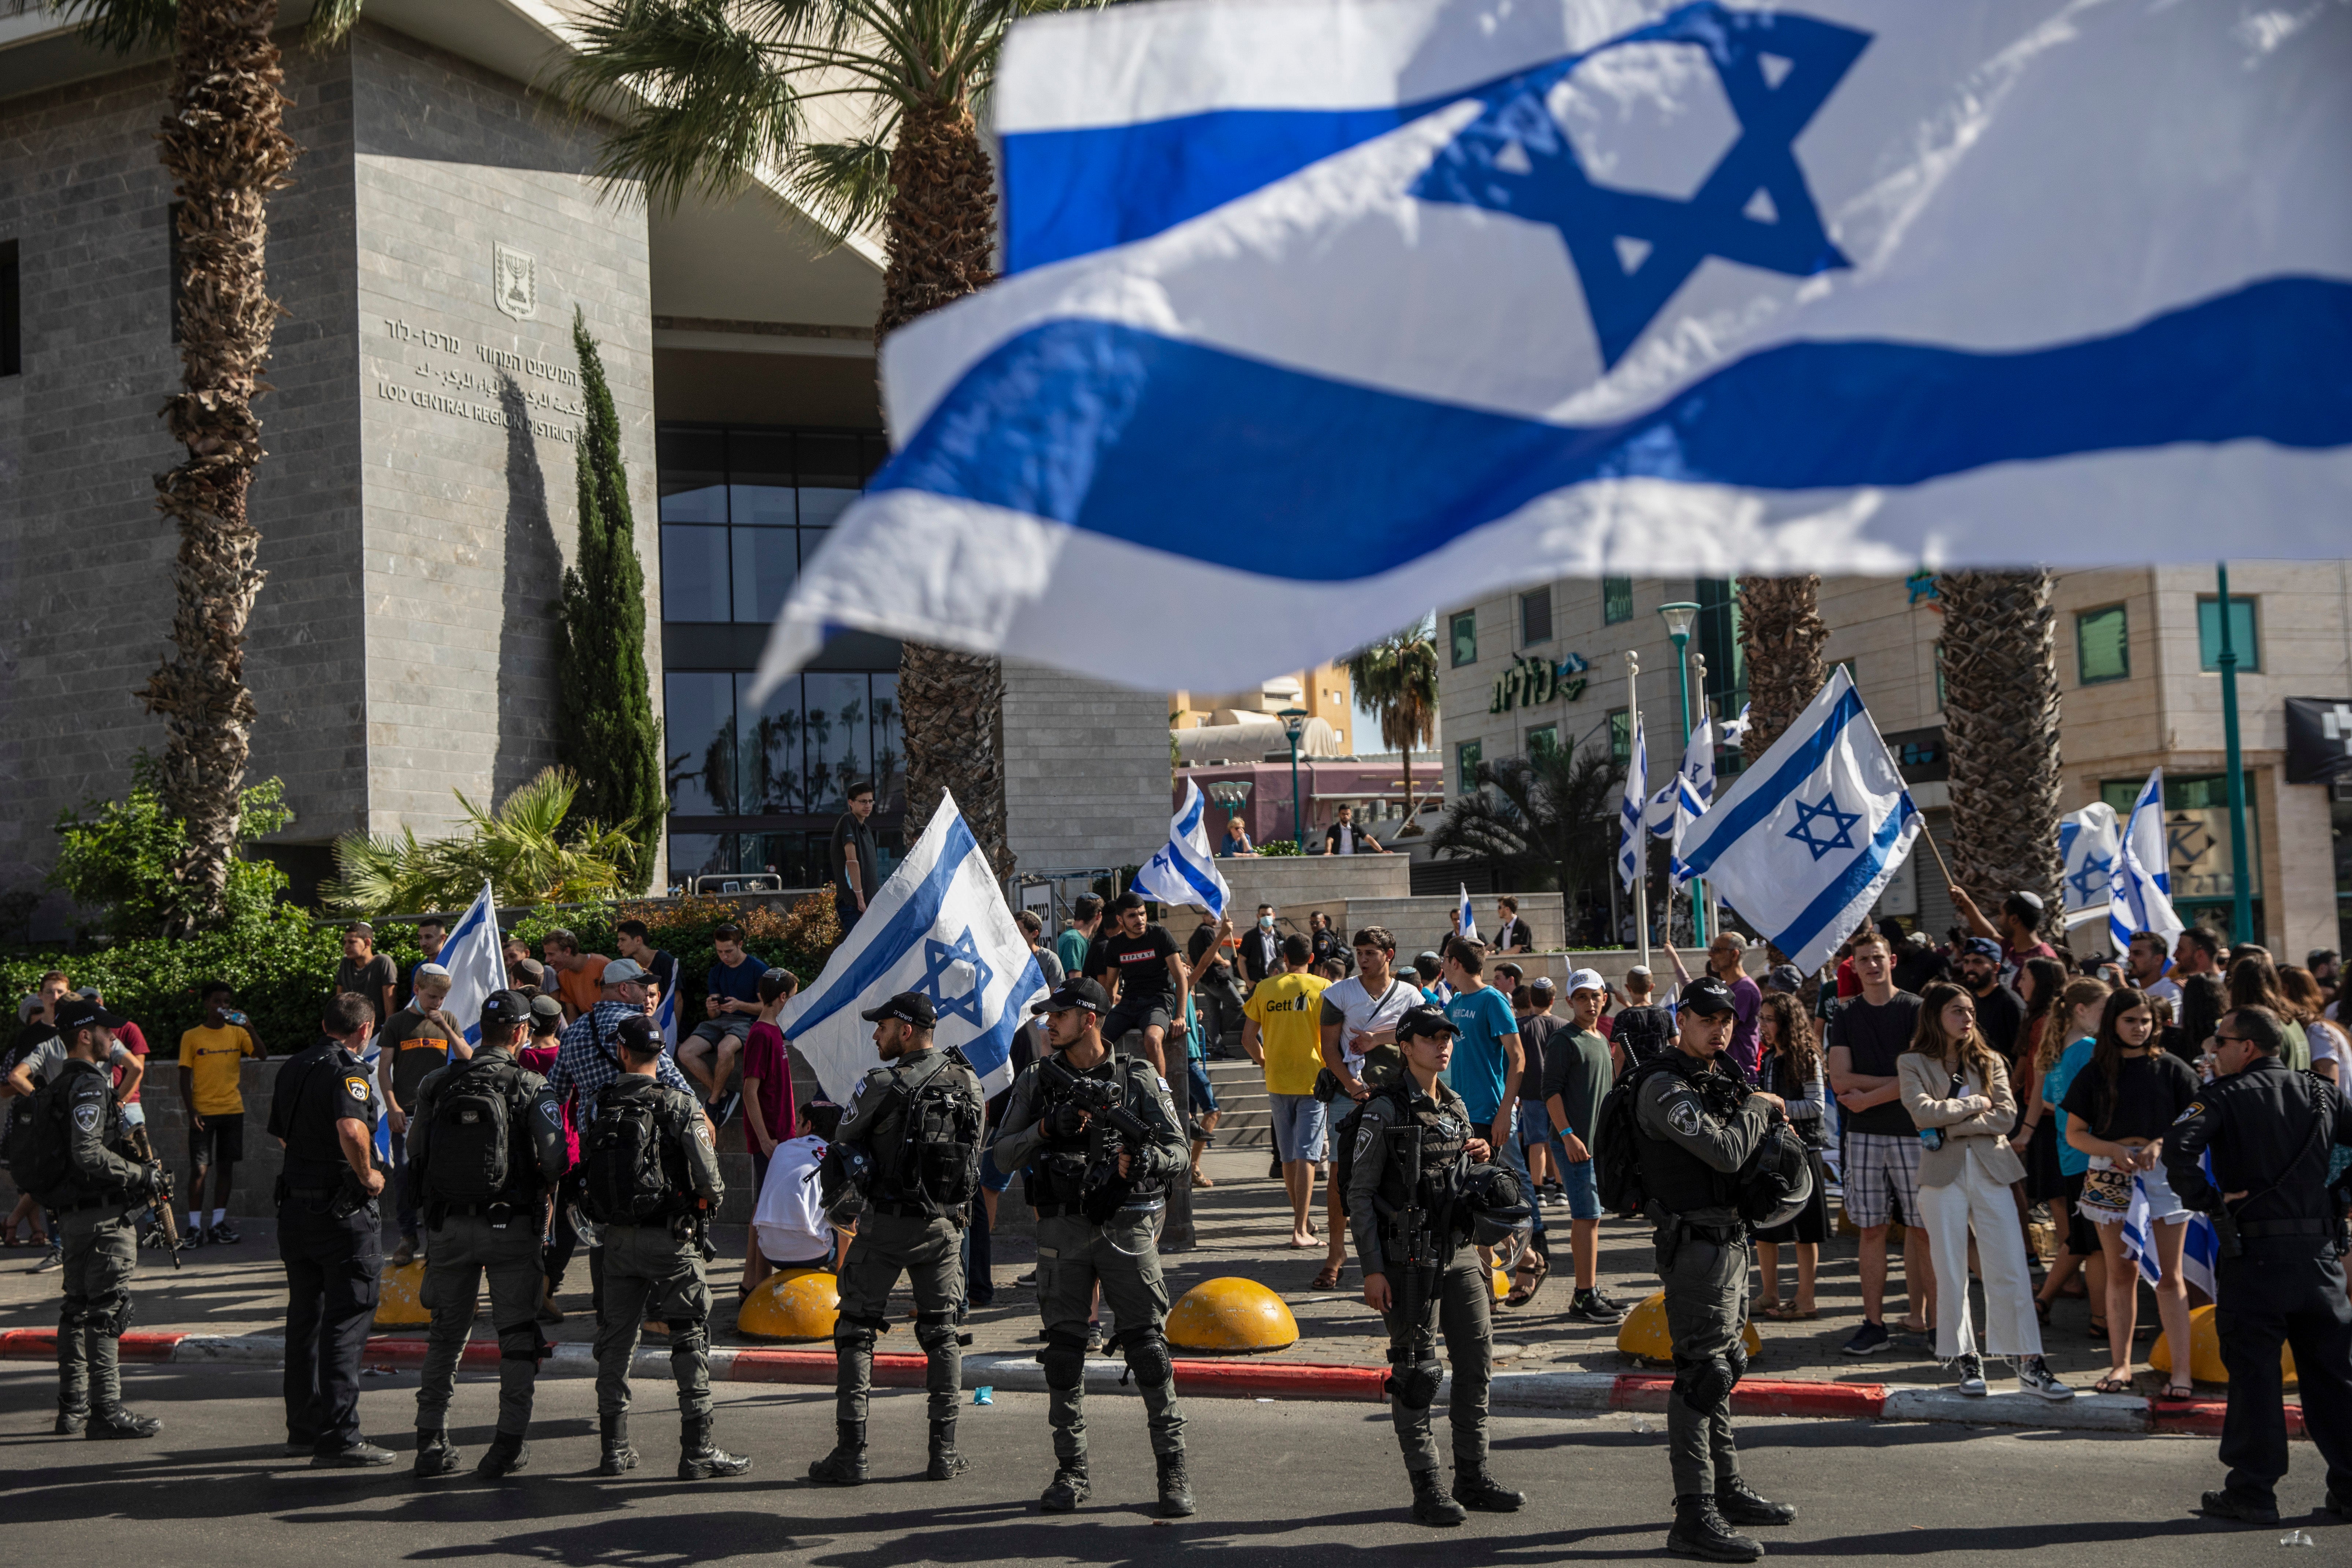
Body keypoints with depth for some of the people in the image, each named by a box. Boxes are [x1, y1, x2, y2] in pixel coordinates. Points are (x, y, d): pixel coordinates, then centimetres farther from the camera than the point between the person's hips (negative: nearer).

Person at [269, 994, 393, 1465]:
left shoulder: (293, 1068, 11)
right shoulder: (348, 1071, -15)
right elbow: (351, 1130, -32)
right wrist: (368, 1175, -17)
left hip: (295, 1206, 8)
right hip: (343, 1212, -8)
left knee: (305, 1319, 16)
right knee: (346, 1323, -4)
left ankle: (304, 1428, 24)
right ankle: (338, 1438, -6)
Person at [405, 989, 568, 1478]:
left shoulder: (435, 1083, 1)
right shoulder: (530, 1088, -9)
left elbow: (414, 1154, 5)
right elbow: (556, 1162, -14)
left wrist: (420, 1220, 17)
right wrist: (544, 1187, 8)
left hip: (448, 1223, 3)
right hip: (510, 1226, -3)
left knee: (446, 1334, 15)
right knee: (517, 1336, 8)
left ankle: (431, 1442, 14)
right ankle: (508, 1445, 6)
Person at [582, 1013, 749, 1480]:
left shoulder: (603, 1106, 4)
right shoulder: (679, 1104, -10)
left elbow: (589, 1172, 8)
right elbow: (710, 1180, -14)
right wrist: (706, 1199, 6)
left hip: (618, 1237, 4)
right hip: (670, 1238, -4)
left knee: (616, 1338, 12)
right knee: (691, 1339, 1)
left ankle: (614, 1449, 17)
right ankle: (697, 1451, 0)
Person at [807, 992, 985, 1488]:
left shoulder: (882, 1085, -12)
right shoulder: (968, 1084, 3)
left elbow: (842, 1152, 0)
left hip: (885, 1224, -4)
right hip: (944, 1225, 4)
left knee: (856, 1331, 5)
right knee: (941, 1334, 13)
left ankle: (851, 1452, 1)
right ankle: (944, 1452, 10)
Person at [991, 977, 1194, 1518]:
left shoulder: (1138, 1078, 3)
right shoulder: (1037, 1079, 8)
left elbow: (1178, 1149, 2)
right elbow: (1003, 1154, 5)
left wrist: (1150, 1158, -20)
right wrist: (1046, 1128, -12)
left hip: (1126, 1226, -2)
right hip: (1062, 1228, 2)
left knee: (1147, 1344, -5)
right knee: (1063, 1348, 4)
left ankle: (1173, 1468, 2)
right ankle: (1072, 1472, 14)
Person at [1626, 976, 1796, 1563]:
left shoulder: (1715, 1081, 15)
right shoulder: (1665, 1086, -16)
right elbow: (1726, 1152, -25)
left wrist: (1760, 1112, 3)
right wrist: (1759, 1107, -8)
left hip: (1729, 1238, 10)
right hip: (1696, 1244, -10)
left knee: (1725, 1364, 18)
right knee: (1701, 1373, -11)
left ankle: (1729, 1491, 30)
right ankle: (1694, 1518, -10)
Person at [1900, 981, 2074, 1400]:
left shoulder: (1989, 1061, 12)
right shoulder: (1913, 1063, 4)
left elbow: (2007, 1115, -2)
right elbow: (1923, 1112, -12)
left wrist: (1951, 1127, -10)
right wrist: (1977, 1103, -5)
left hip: (1991, 1169, 2)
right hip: (1943, 1175, -2)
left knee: (2011, 1271, -3)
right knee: (1951, 1273, 3)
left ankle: (2030, 1364, -3)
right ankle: (1965, 1359, 12)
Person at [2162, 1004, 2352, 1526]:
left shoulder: (2226, 1096, -3)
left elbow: (2179, 1145, -19)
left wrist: (2207, 1202, -8)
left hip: (2254, 1252, -4)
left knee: (2254, 1372, 1)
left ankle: (2253, 1492, 3)